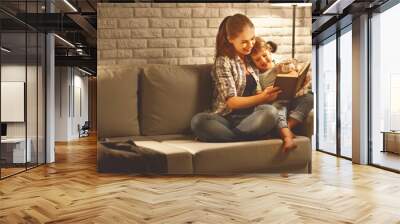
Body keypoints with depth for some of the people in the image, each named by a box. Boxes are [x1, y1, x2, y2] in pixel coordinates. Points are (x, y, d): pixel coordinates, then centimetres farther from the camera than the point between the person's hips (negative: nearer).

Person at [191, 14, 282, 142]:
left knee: (270, 111, -30)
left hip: (249, 118, 5)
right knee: (198, 121, -35)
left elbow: (256, 92, 14)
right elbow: (231, 102, -9)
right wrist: (262, 97, -22)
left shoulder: (250, 60, 15)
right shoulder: (223, 62, -2)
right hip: (226, 118, -4)